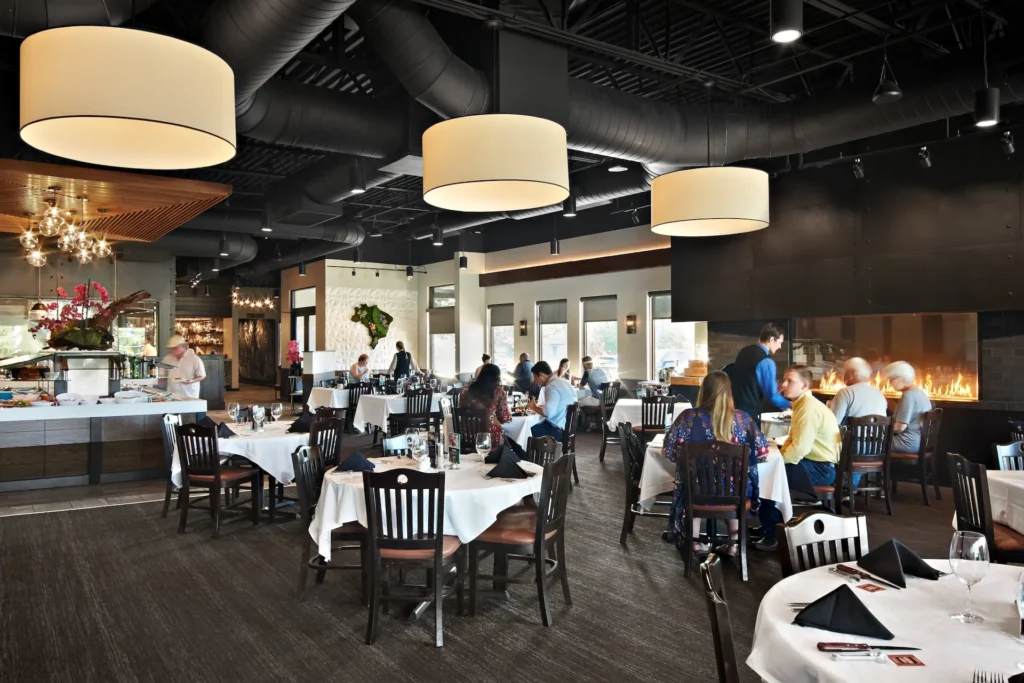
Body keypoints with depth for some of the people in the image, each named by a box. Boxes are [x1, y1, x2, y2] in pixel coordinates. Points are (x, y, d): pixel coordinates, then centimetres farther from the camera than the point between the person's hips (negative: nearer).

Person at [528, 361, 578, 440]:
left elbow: (548, 413, -27)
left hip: (558, 430, -10)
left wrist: (535, 407, -9)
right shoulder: (563, 382, 13)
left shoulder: (552, 386, -16)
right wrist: (543, 406, 16)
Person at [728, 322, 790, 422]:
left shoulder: (745, 351, 9)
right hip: (749, 412, -8)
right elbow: (771, 394, -15)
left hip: (734, 407, 8)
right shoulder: (766, 362, -16)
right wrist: (789, 405, 2)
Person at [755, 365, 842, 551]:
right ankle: (776, 525, 21)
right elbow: (793, 439, 15)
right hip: (816, 463, 10)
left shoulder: (809, 408, -22)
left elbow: (799, 448, -29)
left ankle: (772, 534, 1)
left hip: (822, 468, -10)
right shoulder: (802, 404, 10)